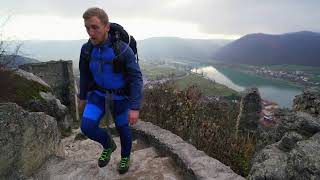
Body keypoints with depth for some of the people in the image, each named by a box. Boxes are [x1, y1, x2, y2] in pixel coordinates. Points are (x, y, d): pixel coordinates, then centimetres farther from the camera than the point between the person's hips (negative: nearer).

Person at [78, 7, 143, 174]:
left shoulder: (123, 49, -26)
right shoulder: (87, 48, -11)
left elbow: (136, 78, -25)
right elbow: (85, 74, 4)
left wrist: (135, 107, -29)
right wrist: (82, 97, 13)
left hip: (120, 95, -3)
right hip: (99, 93, 4)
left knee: (122, 129, 11)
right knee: (87, 126, -9)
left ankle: (125, 156, 40)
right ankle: (108, 146, 21)